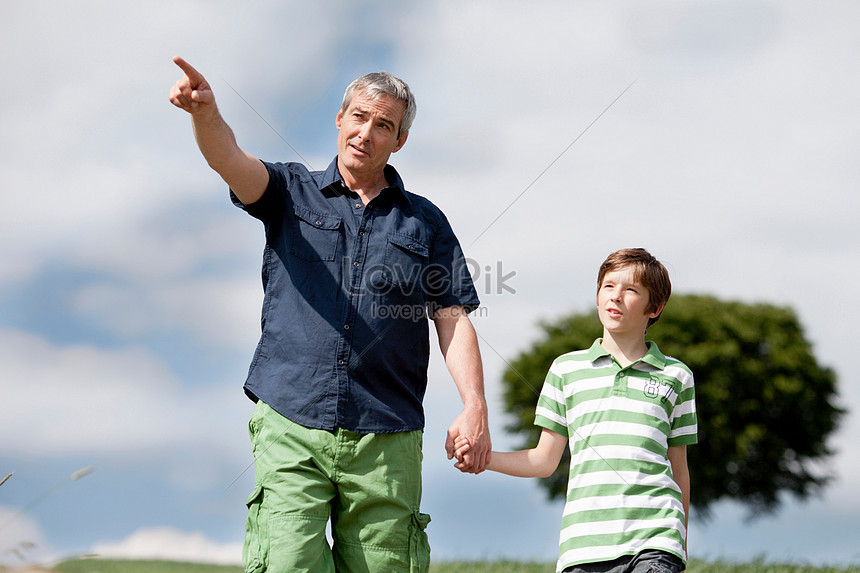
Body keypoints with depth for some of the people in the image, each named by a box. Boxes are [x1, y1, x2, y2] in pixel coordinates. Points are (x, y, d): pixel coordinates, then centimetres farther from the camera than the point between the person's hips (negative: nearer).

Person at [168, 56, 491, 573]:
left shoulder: (425, 222, 15)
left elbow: (453, 318, 9)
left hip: (386, 439, 2)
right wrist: (205, 110, -31)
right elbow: (229, 160, -8)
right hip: (292, 426, -1)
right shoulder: (292, 192, 12)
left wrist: (475, 407, -5)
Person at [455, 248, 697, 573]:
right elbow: (544, 461, 15)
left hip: (656, 538, -1)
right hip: (583, 542, 1)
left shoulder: (675, 376, 13)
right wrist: (483, 456, 0)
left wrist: (682, 544, 19)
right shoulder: (566, 369, 14)